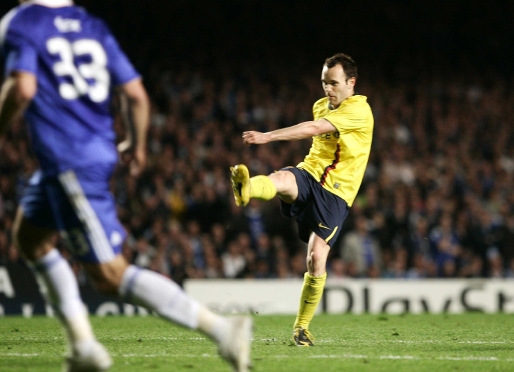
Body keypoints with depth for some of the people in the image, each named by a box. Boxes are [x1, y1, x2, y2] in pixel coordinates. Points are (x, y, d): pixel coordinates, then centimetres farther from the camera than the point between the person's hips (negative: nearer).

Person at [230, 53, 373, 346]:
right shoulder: (320, 106, 13)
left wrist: (268, 137, -32)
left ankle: (302, 327, 4)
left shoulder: (359, 110, -12)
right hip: (309, 175, 4)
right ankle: (245, 190, -71)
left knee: (316, 258, -13)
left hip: (335, 192, -4)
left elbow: (314, 129, -25)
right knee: (281, 179, -34)